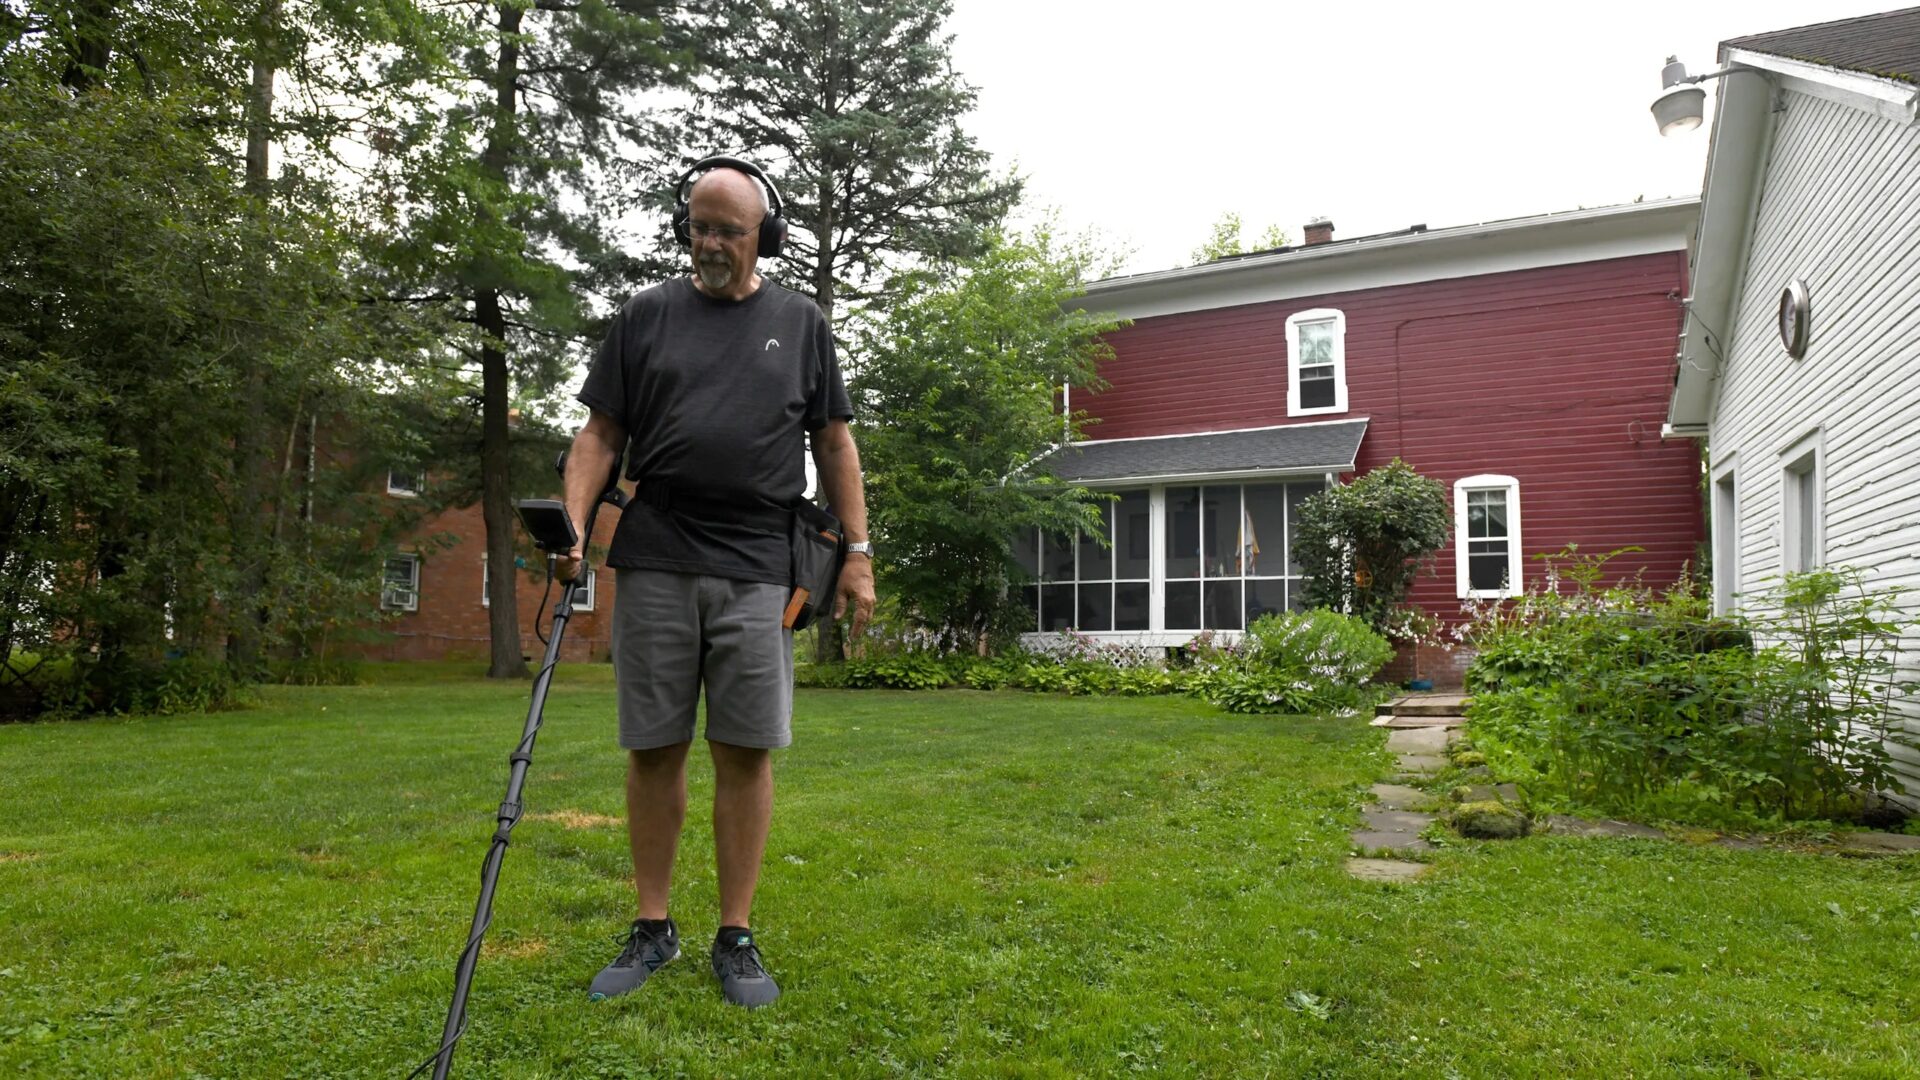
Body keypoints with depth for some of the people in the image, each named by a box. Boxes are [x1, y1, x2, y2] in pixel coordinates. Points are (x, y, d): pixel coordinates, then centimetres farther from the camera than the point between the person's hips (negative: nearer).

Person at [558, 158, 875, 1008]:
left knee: (745, 750, 1)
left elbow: (834, 445, 11)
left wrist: (857, 553, 4)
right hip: (654, 564, 1)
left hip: (756, 569, 0)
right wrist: (574, 524, -8)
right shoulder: (646, 316, 12)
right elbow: (601, 434, 9)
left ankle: (736, 938, 14)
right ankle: (652, 930, 20)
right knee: (653, 748, 6)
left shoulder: (800, 322, 12)